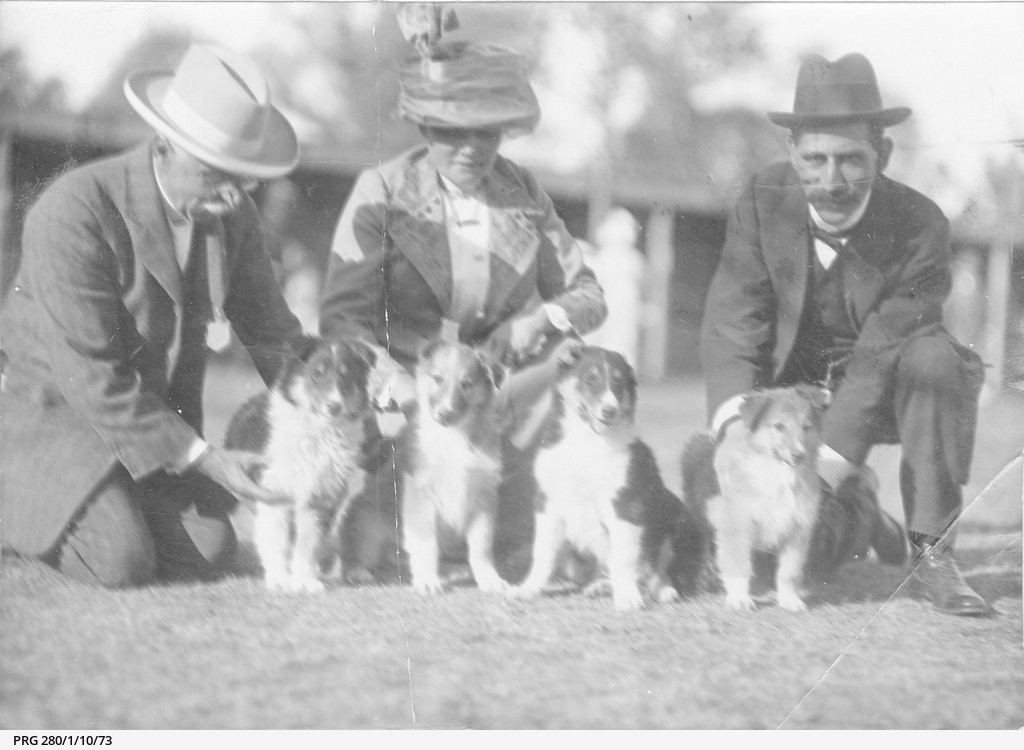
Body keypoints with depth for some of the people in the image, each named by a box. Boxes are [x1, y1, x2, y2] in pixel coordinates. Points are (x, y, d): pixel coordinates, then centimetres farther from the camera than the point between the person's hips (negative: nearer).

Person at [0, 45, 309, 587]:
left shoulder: (232, 215, -5)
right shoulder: (74, 212, -26)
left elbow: (269, 329, 7)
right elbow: (91, 374, -26)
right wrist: (202, 460, -28)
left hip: (160, 414, 6)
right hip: (60, 413, -6)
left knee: (206, 553, -15)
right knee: (122, 562, -25)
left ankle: (71, 509, 13)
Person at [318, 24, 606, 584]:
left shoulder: (525, 195, 7)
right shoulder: (382, 192, -4)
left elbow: (587, 296, 12)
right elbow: (342, 317, -10)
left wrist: (543, 319, -11)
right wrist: (404, 391, -24)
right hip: (399, 408, -3)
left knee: (510, 570, -3)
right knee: (376, 571, -12)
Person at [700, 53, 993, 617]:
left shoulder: (919, 226, -21)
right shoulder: (763, 205, -13)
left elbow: (880, 355, -26)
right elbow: (731, 324, -18)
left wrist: (828, 458, -36)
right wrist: (736, 420, -37)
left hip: (886, 395, -1)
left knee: (935, 358, -36)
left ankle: (932, 553, -25)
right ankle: (853, 518, 21)